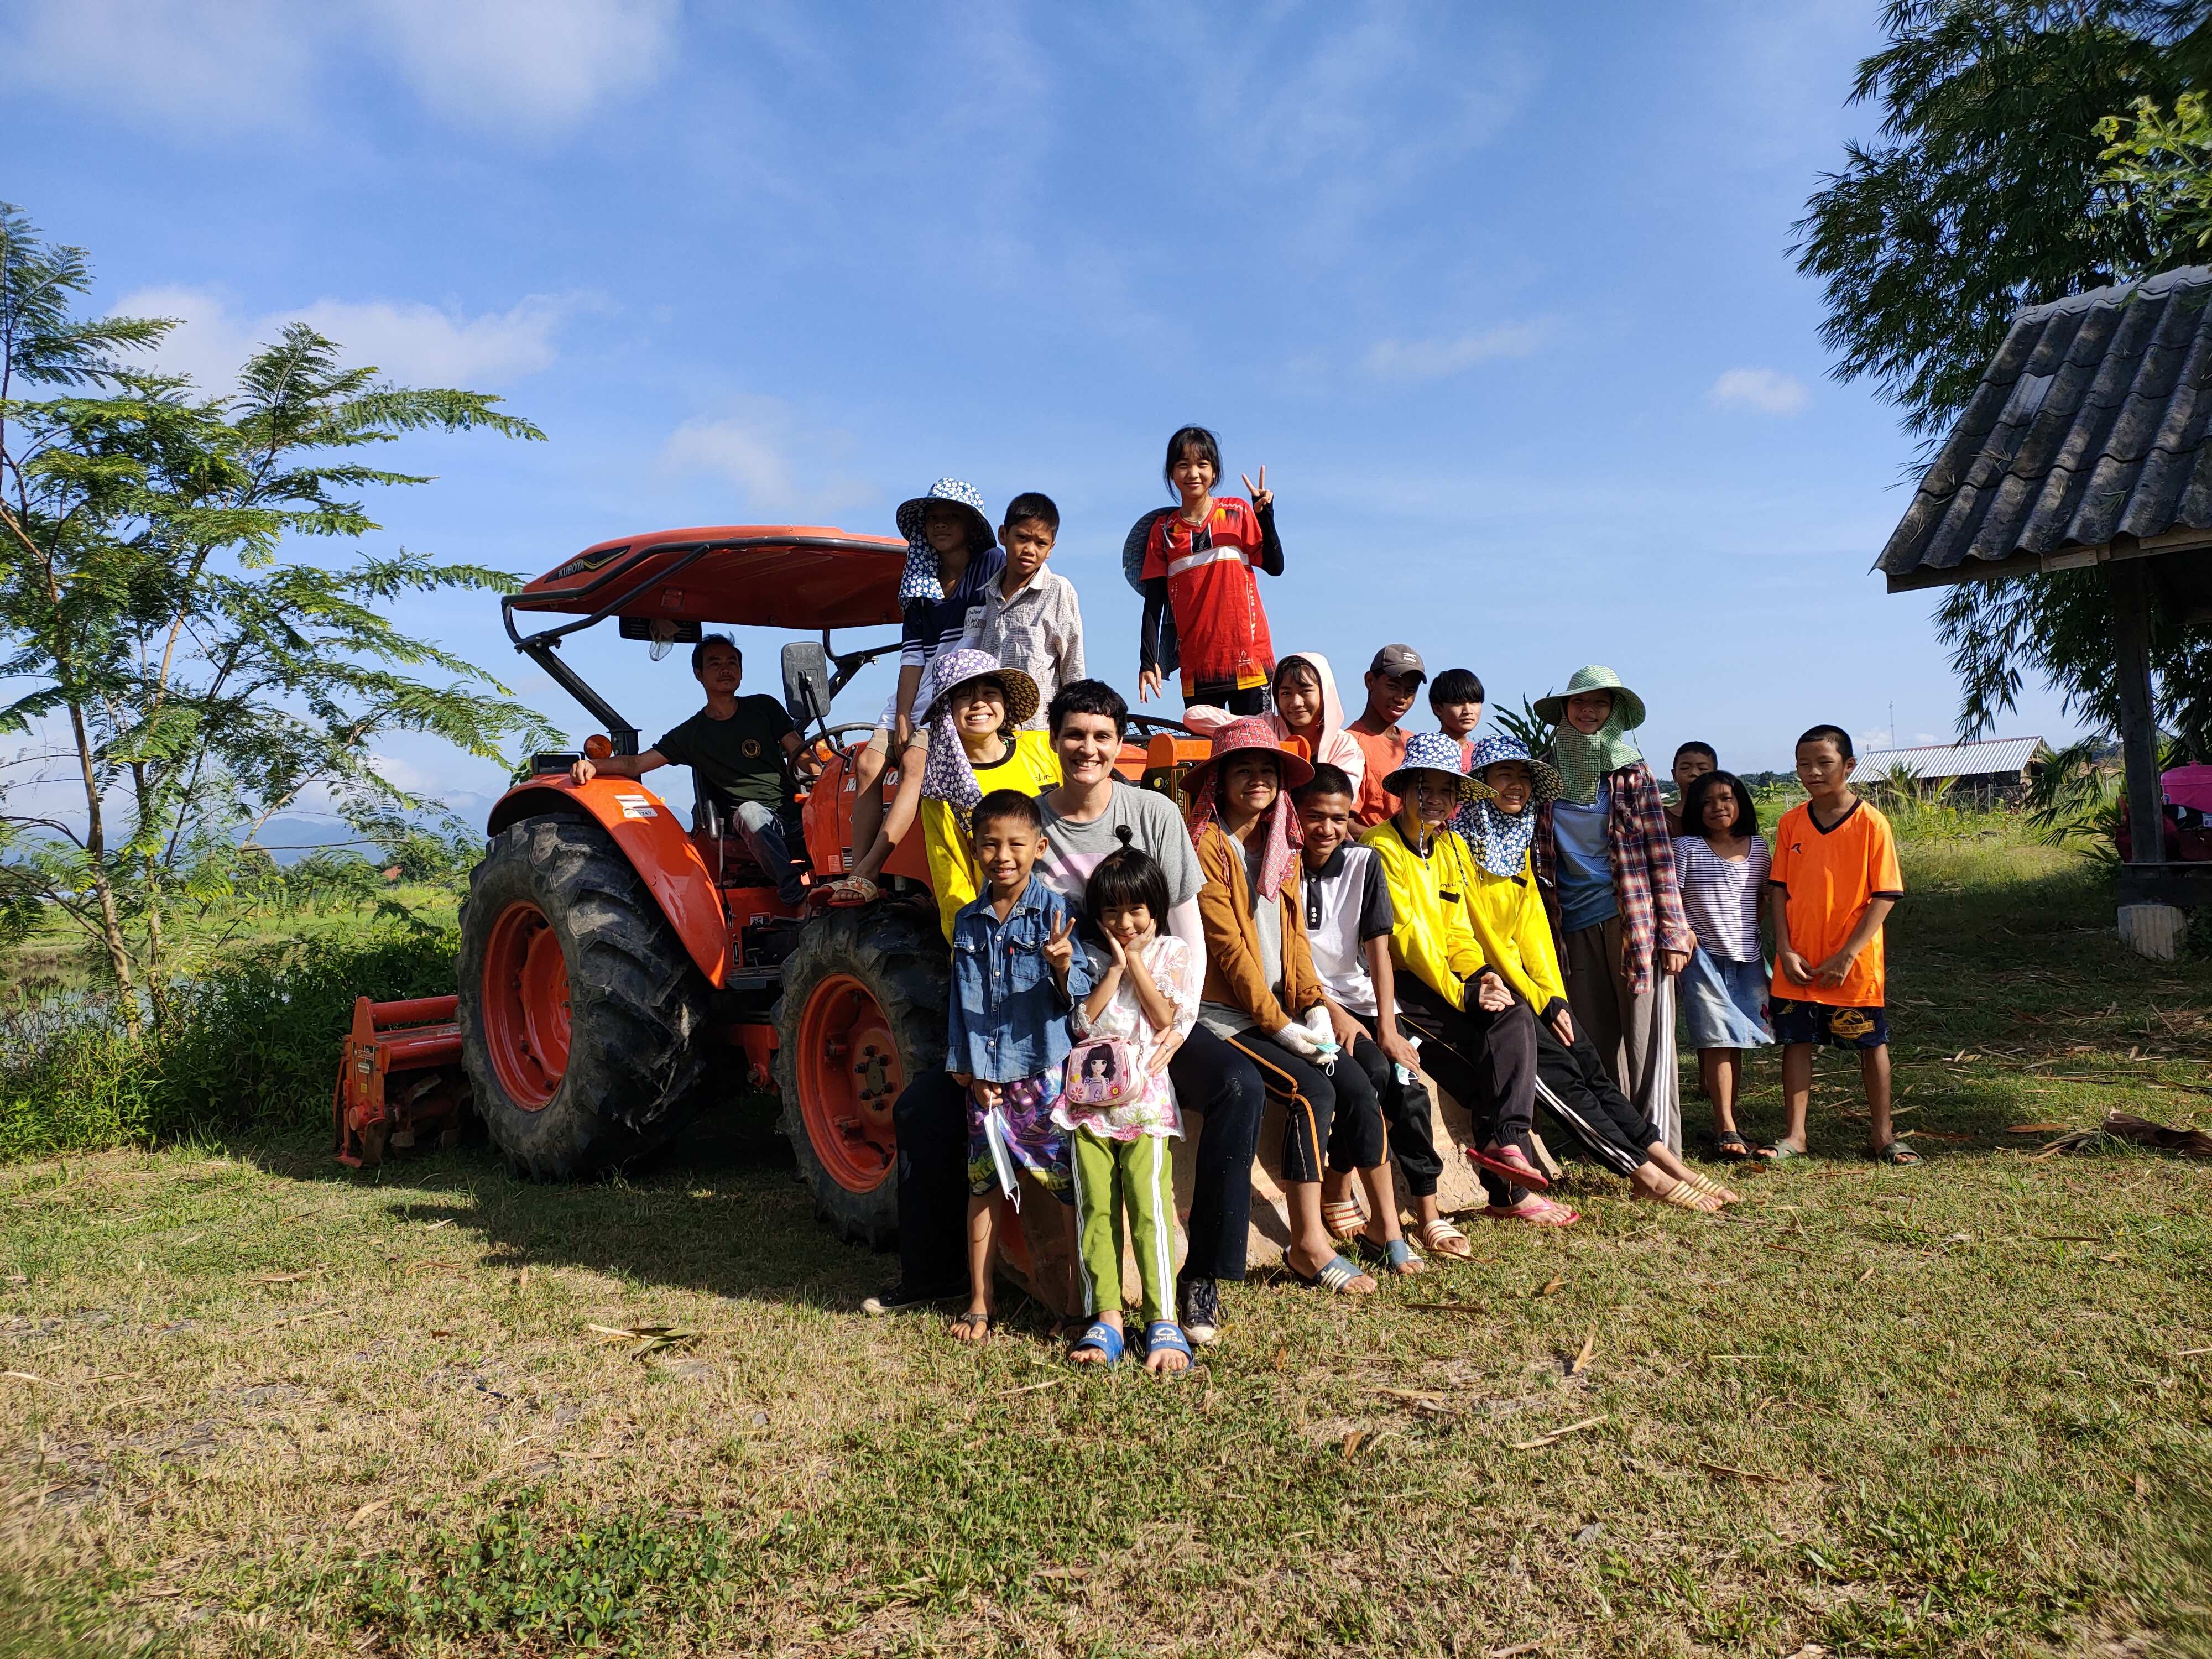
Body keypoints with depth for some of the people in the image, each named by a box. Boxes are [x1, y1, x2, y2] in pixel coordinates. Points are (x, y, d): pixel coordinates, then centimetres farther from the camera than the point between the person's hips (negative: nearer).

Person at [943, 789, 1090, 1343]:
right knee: (982, 1186, 10)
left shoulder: (1055, 912, -6)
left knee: (1075, 1184, -2)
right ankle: (979, 1304, 22)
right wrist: (967, 1069, 3)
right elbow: (963, 1000, 10)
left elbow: (1077, 996, -8)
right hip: (986, 1079, 4)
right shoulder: (968, 922, 6)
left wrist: (1063, 968, -30)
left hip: (1042, 1073, -4)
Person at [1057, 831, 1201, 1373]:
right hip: (1090, 1099, 2)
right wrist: (1114, 967, -3)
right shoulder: (1090, 959, 12)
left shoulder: (1173, 953, 10)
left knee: (1151, 1208, -10)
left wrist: (1135, 961, -3)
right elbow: (1083, 1023, 0)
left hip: (1145, 1099, -2)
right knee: (1095, 1209, -1)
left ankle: (1163, 1321, -7)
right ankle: (1106, 1318, 5)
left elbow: (1165, 1019, -3)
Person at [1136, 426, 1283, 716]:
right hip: (1196, 667, 2)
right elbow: (1154, 602, 6)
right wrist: (1148, 662, 0)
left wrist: (1265, 516, -14)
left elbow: (1275, 567, -2)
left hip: (1248, 660, -1)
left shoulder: (1238, 514, 4)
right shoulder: (1163, 530, 7)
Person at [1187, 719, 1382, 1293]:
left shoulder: (1282, 848, 15)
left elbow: (1294, 938, 10)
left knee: (1358, 1086, -11)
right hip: (1222, 1014, -7)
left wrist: (1314, 1009, -5)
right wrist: (1278, 1025, -15)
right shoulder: (1206, 845, -9)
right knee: (1312, 1090, -22)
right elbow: (1228, 945, -14)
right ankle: (1308, 1244, -12)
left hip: (1281, 1008, 7)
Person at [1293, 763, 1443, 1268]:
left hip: (1361, 1000, 4)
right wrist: (1333, 1014, -17)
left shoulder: (1364, 862, 6)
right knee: (1373, 1073, -28)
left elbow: (1378, 946, 0)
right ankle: (1385, 1220, -22)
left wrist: (1387, 1027, -10)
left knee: (1409, 1085, -21)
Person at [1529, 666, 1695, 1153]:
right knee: (1593, 1040, 6)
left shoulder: (1632, 773, 2)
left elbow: (1660, 855, -1)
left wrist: (1673, 931, -7)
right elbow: (1536, 854, 12)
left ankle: (1658, 1149, 0)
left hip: (1632, 918, -3)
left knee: (1645, 1036, -4)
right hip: (1574, 925, 3)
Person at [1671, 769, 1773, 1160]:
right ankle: (1726, 1129, -6)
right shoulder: (1686, 848, -3)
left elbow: (1768, 896, 19)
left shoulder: (1758, 847, 10)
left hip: (1748, 958, 4)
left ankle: (1727, 1121, 17)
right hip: (1705, 957, -4)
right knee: (1718, 1040, -8)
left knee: (1737, 1042, 8)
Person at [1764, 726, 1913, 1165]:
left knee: (1872, 1044, 10)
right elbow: (1780, 890, 4)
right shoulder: (1790, 823, 2)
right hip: (1798, 962, 3)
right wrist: (1785, 950, -6)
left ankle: (1881, 1134, 23)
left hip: (1855, 964, -3)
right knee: (1795, 1042, 6)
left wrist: (1847, 955, -15)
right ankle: (1794, 1134, 15)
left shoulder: (1871, 823, -8)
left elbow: (1883, 897, -9)